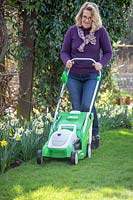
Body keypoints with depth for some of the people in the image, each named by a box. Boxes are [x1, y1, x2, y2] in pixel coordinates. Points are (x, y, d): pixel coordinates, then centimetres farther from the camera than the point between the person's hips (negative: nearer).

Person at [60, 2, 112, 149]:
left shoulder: (101, 31, -4)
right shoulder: (72, 31, 0)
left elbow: (108, 52, 3)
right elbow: (64, 51, 7)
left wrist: (101, 64, -15)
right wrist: (67, 61, -14)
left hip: (92, 76, -2)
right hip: (74, 76, 2)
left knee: (87, 105, -16)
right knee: (76, 108, 2)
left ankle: (95, 135, 5)